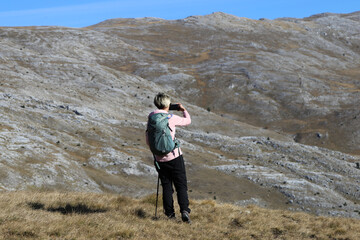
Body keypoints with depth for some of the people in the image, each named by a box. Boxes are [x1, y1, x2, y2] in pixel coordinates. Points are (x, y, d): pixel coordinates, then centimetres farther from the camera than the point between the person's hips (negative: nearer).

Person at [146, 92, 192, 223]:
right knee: (181, 185, 1)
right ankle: (184, 210, -13)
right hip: (175, 157, -3)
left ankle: (169, 213, 10)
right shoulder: (171, 118, -9)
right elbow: (188, 121, 10)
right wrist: (184, 110, 29)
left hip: (160, 159, 4)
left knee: (166, 186, 11)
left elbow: (148, 141, 7)